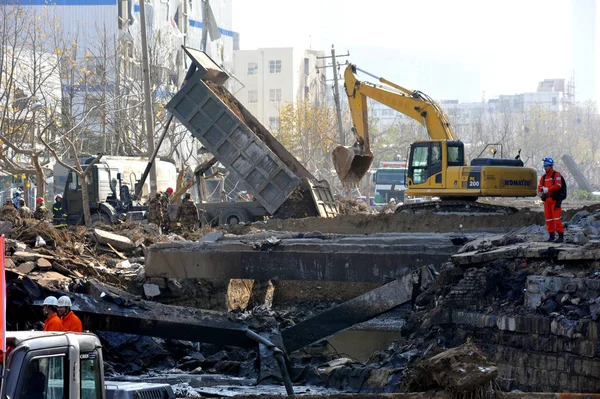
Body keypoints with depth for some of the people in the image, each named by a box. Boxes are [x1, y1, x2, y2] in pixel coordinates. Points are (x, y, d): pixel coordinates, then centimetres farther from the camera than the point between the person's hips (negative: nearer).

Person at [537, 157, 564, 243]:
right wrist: (540, 192, -4)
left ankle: (561, 236, -10)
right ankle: (551, 236, 14)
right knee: (548, 218, 8)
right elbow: (540, 186, 18)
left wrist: (548, 189, -25)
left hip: (555, 199, -8)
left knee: (556, 217, -12)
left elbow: (558, 185, -19)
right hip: (546, 200, 8)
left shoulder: (556, 175, -6)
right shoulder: (544, 177, 17)